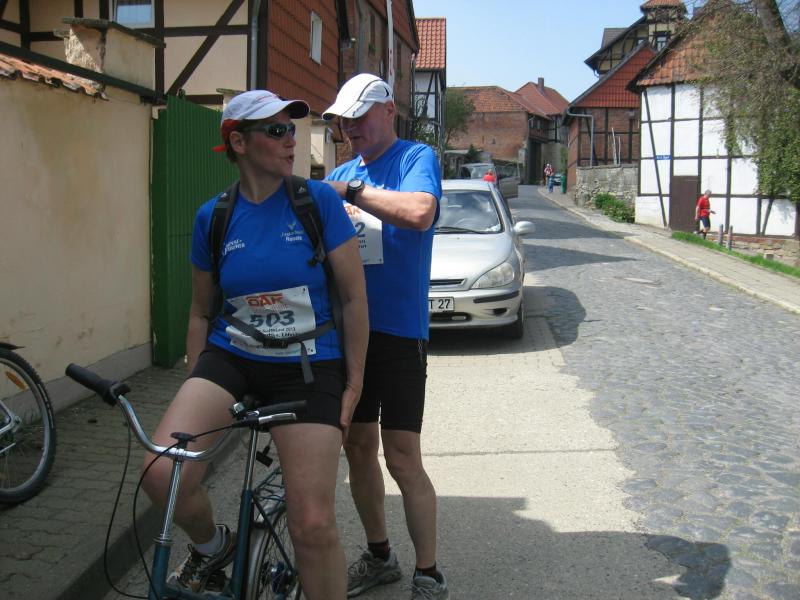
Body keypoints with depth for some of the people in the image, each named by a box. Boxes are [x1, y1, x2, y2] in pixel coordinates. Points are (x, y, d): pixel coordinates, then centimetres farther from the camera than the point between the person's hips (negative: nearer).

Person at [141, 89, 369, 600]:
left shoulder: (319, 200, -6)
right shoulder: (213, 216, 1)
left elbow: (354, 297, -2)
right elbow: (201, 312, 11)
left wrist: (354, 383, -3)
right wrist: (195, 391, 11)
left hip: (308, 368, -2)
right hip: (230, 358, 2)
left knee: (313, 524, -6)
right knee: (163, 474, -21)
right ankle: (213, 545, 12)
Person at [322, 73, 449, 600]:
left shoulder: (417, 158, -4)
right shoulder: (341, 174, 15)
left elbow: (419, 212, -26)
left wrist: (352, 192, -20)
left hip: (398, 331, -6)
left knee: (402, 458, -5)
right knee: (358, 447, 13)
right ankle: (379, 557, 31)